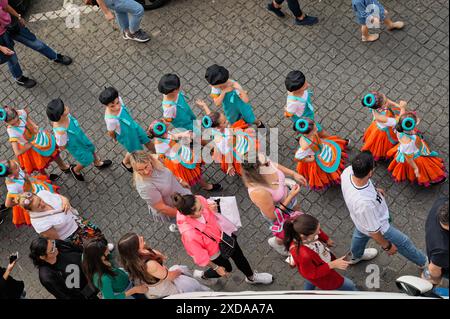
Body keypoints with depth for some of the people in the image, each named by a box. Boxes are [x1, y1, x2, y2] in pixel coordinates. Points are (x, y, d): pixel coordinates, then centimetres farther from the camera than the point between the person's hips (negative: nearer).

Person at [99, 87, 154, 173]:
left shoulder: (118, 99, -28)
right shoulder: (110, 119, -44)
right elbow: (111, 133, -22)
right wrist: (114, 138, 1)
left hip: (133, 126, 5)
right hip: (126, 136, -5)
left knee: (146, 140, 24)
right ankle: (125, 163, 56)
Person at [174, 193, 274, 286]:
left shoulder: (199, 200, -32)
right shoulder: (189, 233, -44)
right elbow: (200, 256, -25)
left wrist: (213, 208, -29)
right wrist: (216, 268, -10)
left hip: (222, 232, 4)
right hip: (213, 251, -4)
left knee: (239, 255, 26)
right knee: (227, 268, 25)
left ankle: (251, 277, 59)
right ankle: (203, 276, 56)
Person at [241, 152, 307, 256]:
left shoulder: (264, 163, -32)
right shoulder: (258, 192, -48)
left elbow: (276, 165, -4)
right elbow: (273, 215, -30)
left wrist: (294, 174, -15)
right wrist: (291, 196, -31)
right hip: (279, 213, -5)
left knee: (296, 210, 36)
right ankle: (276, 243, 59)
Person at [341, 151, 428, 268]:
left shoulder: (348, 171, -31)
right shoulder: (365, 203, -49)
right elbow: (374, 231, -30)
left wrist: (374, 190, 11)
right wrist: (387, 246, -12)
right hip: (378, 226, -6)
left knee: (360, 234, 37)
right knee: (403, 243, 21)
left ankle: (356, 256, 69)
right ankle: (423, 262, 51)